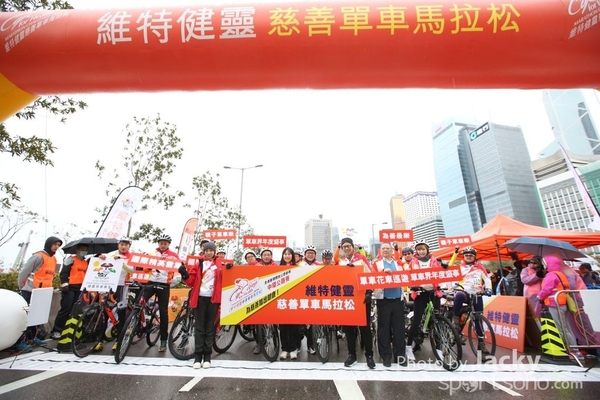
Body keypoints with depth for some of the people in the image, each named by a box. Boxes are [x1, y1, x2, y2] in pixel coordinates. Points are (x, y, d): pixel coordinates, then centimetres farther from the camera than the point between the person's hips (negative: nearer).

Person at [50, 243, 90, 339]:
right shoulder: (71, 259, -2)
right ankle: (56, 331, 2)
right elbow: (63, 272, -7)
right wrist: (64, 284, -14)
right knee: (66, 309, -7)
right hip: (70, 287, -6)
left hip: (80, 289, 6)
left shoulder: (86, 262, 16)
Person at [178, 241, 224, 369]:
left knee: (210, 326, 6)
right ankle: (198, 355, 14)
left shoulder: (219, 264, 7)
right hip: (200, 297, 1)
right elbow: (191, 281, 6)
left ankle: (207, 355, 15)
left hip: (213, 298, 0)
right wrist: (184, 274, -11)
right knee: (199, 326, 5)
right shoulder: (198, 264, 9)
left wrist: (229, 269, -14)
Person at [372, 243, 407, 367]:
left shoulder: (398, 263, 15)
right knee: (384, 327, 3)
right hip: (383, 299, -2)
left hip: (398, 298, 2)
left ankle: (400, 355, 19)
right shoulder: (377, 263, 6)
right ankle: (386, 356, 14)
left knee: (399, 327, 6)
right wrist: (383, 271, -23)